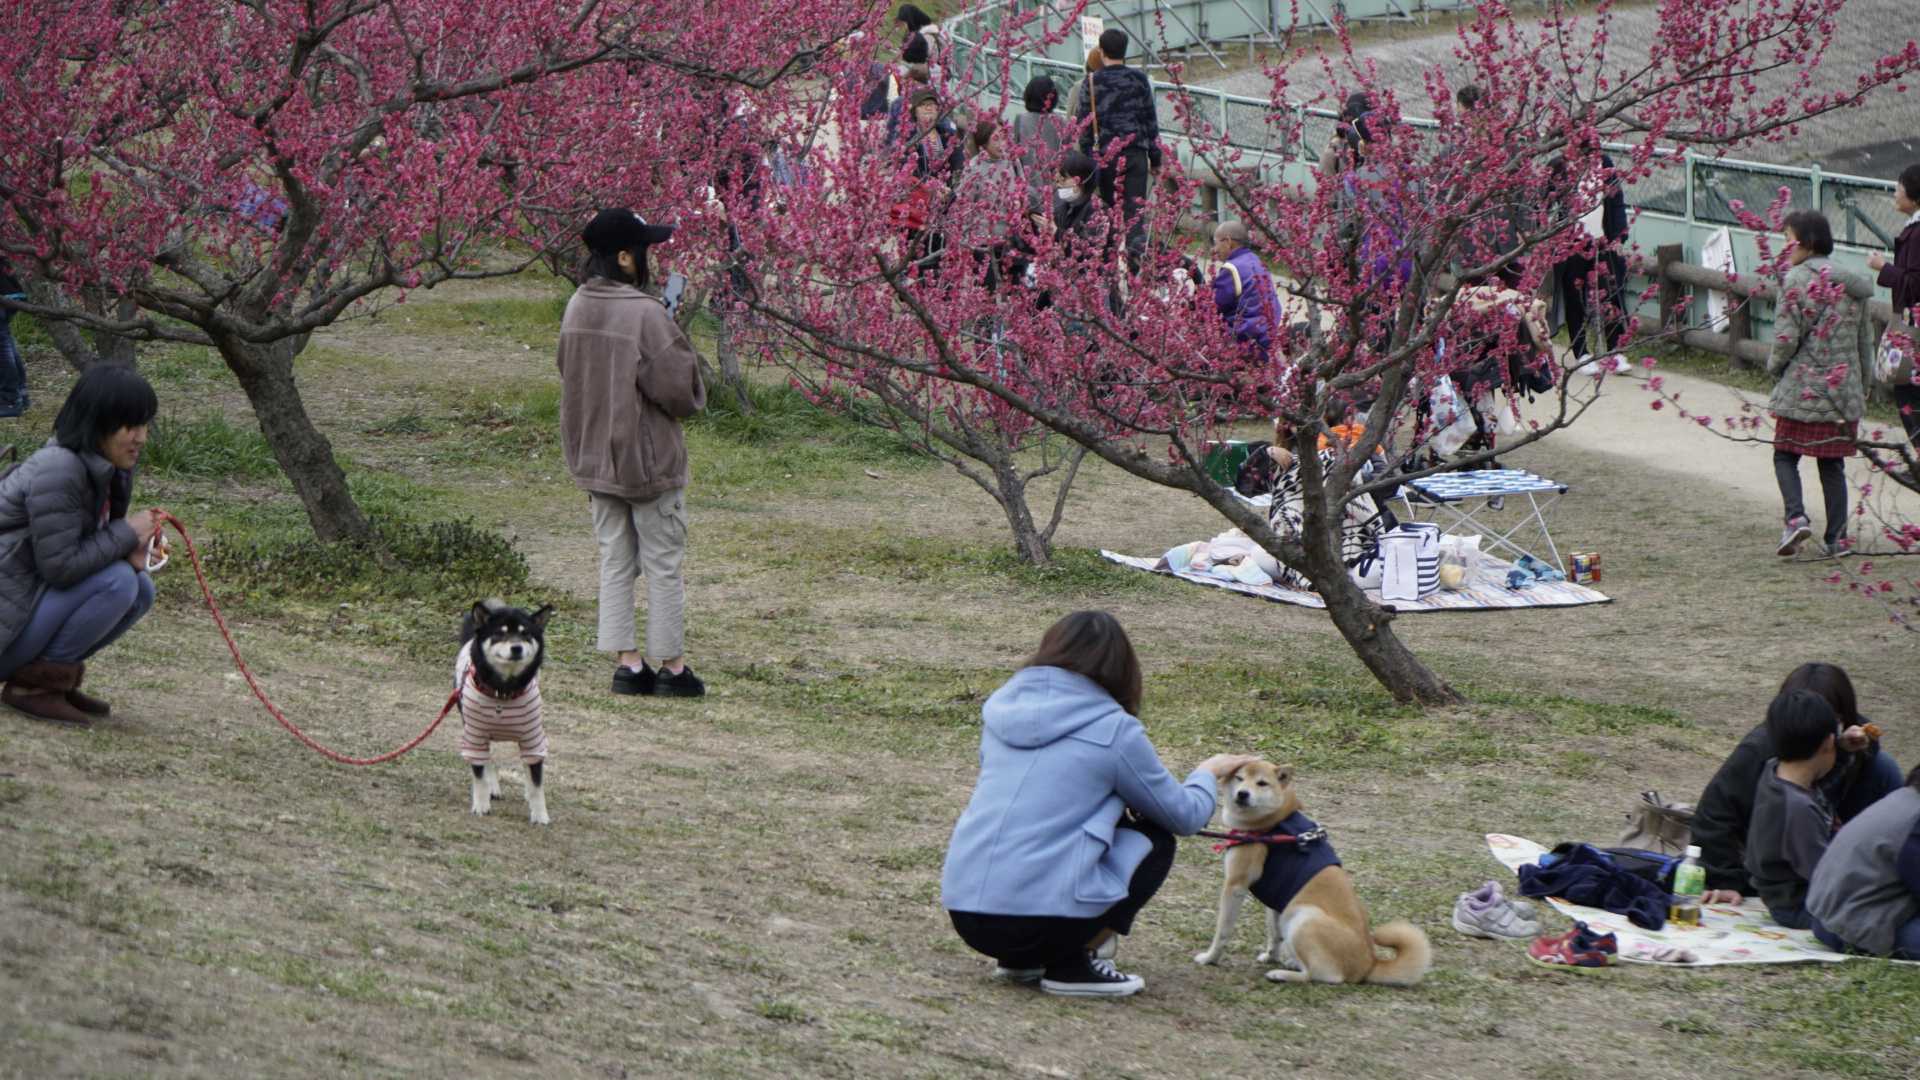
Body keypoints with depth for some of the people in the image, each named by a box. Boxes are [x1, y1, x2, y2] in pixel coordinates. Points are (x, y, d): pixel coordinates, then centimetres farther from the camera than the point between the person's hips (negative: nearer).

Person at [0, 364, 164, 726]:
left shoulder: (105, 469, 7)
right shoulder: (58, 470, -23)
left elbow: (85, 547, 13)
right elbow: (58, 566, -25)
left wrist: (132, 548, -8)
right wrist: (126, 534, -15)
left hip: (35, 599, 9)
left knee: (140, 588, 0)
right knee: (117, 582, -22)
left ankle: (51, 677, 6)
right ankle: (33, 684, -12)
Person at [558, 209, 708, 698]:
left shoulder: (576, 309, 1)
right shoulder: (645, 314, -22)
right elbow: (677, 387, -18)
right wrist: (693, 398, 2)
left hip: (594, 459, 7)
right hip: (649, 461, -7)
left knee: (615, 561, 13)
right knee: (663, 565, 5)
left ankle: (627, 662, 14)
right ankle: (671, 666, 11)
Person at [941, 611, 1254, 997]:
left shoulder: (1004, 702, 14)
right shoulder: (1113, 729, -3)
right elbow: (1184, 817, 9)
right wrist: (1207, 774, 30)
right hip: (1043, 918, -6)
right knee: (1154, 840, 16)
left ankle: (1020, 960, 16)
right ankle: (1073, 965, 4)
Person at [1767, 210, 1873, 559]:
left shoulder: (1798, 279, -11)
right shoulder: (1851, 284, 8)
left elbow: (1786, 337, -14)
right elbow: (1865, 341, 12)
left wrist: (1774, 364, 5)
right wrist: (1863, 385, 21)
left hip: (1802, 389, -5)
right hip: (1843, 391, 5)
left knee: (1785, 455, 7)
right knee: (1833, 464, 11)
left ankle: (1796, 517, -14)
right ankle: (1836, 538, 9)